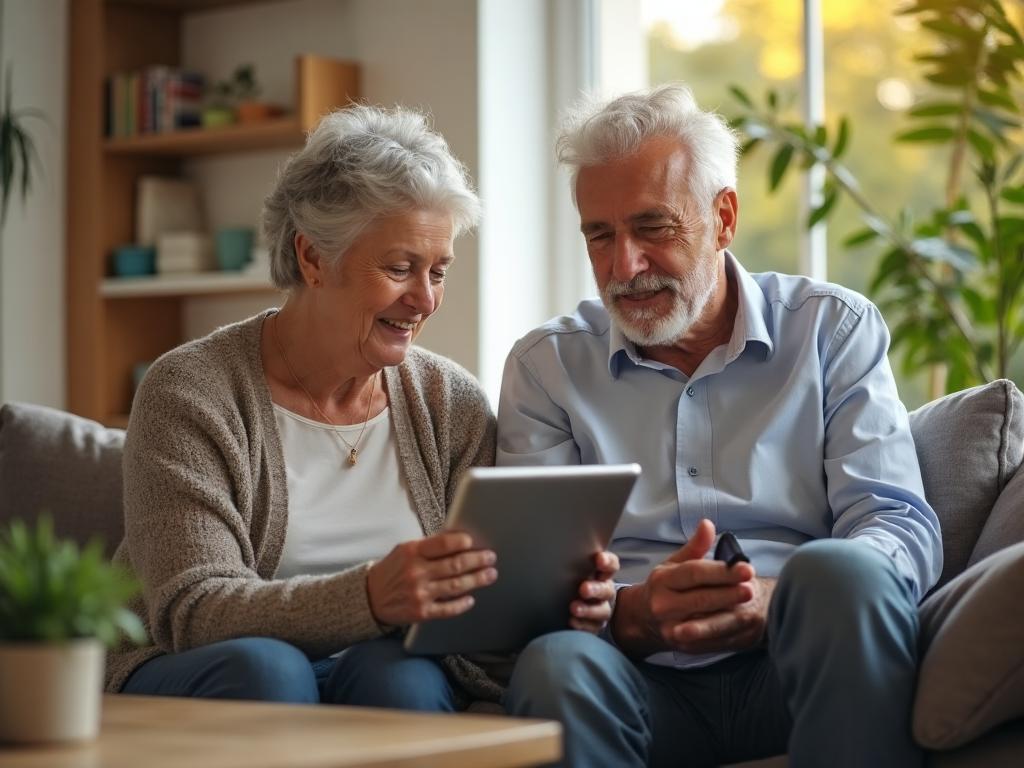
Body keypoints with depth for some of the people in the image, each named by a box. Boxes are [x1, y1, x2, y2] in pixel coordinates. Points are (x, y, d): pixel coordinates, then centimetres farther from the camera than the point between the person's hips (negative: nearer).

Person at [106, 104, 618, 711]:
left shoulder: (452, 404, 5)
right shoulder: (192, 391, -8)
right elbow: (192, 611, -19)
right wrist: (369, 597, -36)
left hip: (388, 686, 3)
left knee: (400, 671, -30)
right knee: (261, 665, -34)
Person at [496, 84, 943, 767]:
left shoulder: (836, 328, 12)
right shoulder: (546, 366, 14)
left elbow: (901, 528, 2)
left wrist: (778, 602, -20)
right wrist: (634, 615, -21)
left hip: (804, 663, 1)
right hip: (646, 679, -1)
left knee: (841, 570, -33)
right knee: (557, 665, -35)